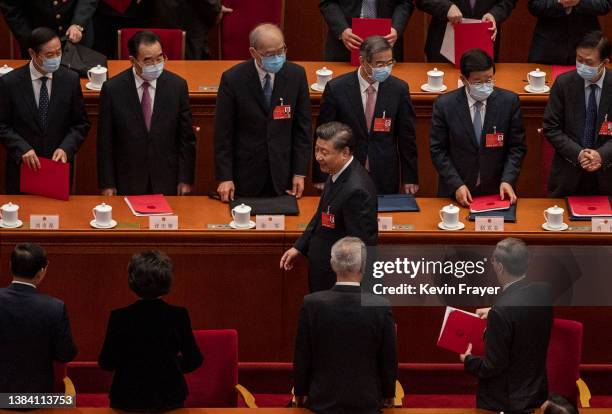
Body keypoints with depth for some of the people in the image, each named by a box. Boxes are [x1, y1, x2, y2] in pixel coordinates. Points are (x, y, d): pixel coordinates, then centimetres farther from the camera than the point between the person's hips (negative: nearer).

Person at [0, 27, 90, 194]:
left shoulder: (70, 79, -3)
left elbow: (81, 124, 3)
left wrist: (66, 148, -13)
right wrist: (22, 149, -17)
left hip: (59, 163, 1)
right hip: (22, 166, -1)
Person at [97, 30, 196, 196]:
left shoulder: (177, 86, -3)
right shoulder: (112, 89, -7)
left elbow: (186, 138, 2)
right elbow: (105, 142, -3)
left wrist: (186, 180, -1)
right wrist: (107, 184, -4)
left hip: (167, 183, 1)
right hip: (127, 184, -1)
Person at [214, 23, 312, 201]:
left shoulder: (296, 75, -3)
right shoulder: (232, 79, -10)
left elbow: (302, 126, 2)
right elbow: (223, 133, -6)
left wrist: (300, 173, -1)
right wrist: (224, 178, -9)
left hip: (282, 175, 2)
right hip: (245, 176, -2)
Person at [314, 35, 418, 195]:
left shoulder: (398, 89, -3)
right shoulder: (336, 89, -8)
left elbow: (407, 137, 3)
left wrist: (410, 178, 4)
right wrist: (322, 178, -2)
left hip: (385, 180, 1)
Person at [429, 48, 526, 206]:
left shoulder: (509, 101, -6)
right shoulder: (445, 104, -9)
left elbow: (517, 147, -1)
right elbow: (437, 150, -6)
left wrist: (507, 180, -14)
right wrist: (456, 185, -15)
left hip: (496, 191, 1)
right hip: (455, 192, -1)